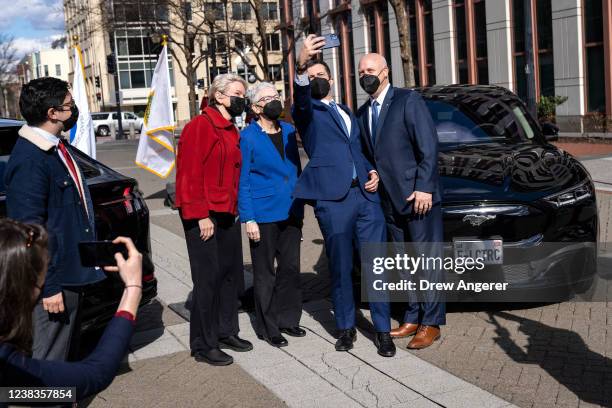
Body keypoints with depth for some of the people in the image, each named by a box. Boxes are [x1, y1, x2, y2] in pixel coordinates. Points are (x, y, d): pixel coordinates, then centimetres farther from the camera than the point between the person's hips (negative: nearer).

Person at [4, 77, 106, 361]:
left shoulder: (56, 148, 9)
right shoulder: (29, 161, -22)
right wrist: (48, 286, -22)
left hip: (71, 272, 10)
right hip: (54, 279, -10)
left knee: (68, 353, 22)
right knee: (49, 360, 1)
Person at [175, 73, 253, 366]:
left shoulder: (232, 131, 16)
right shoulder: (199, 127, -12)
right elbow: (189, 174, -17)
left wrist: (235, 208, 13)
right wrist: (200, 215, -20)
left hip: (228, 215, 9)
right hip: (204, 218, -9)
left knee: (231, 275, 14)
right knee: (207, 280, -3)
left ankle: (226, 332, 29)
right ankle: (203, 345, 9)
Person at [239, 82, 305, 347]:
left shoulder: (288, 131, 8)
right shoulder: (248, 137, -8)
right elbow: (242, 181, -8)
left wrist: (300, 206, 12)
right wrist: (248, 219, -13)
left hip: (290, 213, 5)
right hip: (263, 214, -5)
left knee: (290, 268, 12)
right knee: (265, 273, 5)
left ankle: (288, 319, 26)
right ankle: (267, 327, 16)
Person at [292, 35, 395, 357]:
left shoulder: (347, 112, 22)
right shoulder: (307, 111, 4)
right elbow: (301, 100, -21)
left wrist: (372, 173, 8)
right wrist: (301, 66, -42)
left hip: (366, 196, 4)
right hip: (333, 199, -4)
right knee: (340, 268, 5)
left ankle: (382, 329, 12)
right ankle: (346, 327, 20)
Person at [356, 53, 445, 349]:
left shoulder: (408, 100, -8)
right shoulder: (362, 113, 13)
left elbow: (428, 146, -13)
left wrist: (423, 187, -18)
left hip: (418, 196, -7)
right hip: (390, 200, 7)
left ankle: (431, 323, 6)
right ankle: (413, 319, 24)